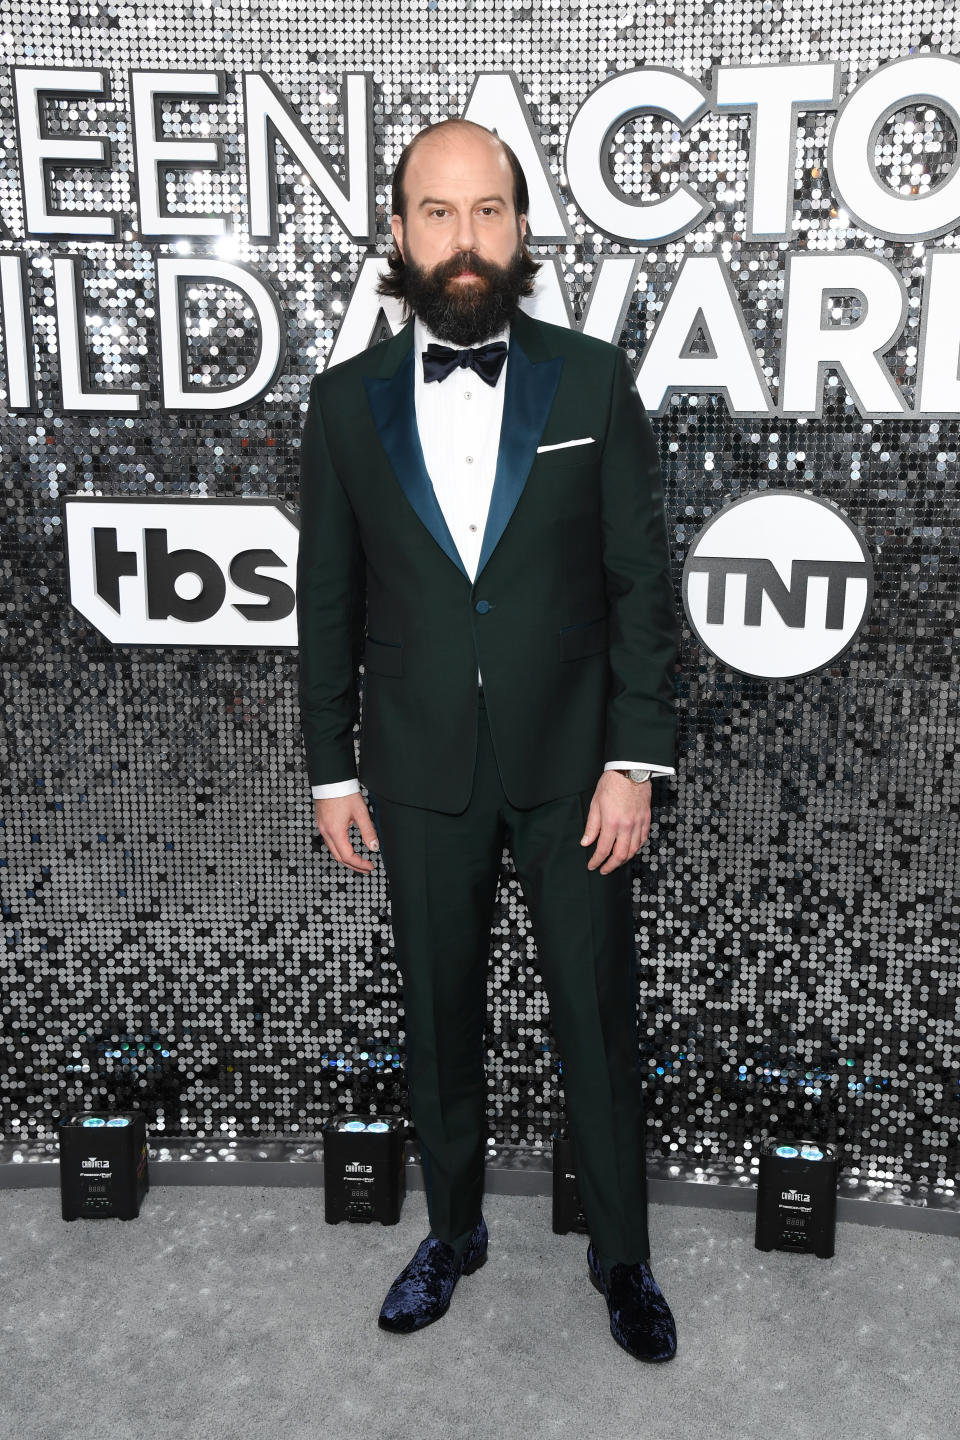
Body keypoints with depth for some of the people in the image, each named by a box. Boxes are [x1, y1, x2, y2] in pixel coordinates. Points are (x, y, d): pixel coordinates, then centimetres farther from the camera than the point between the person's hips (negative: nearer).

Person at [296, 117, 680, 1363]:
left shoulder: (594, 381, -4)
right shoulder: (346, 401, 0)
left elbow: (643, 581, -3)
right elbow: (328, 603, 3)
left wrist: (635, 759, -9)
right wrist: (331, 772, 3)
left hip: (571, 765, -1)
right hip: (422, 773, 2)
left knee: (599, 1023, 10)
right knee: (438, 1022, 16)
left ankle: (623, 1258, 33)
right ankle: (454, 1232, 39)